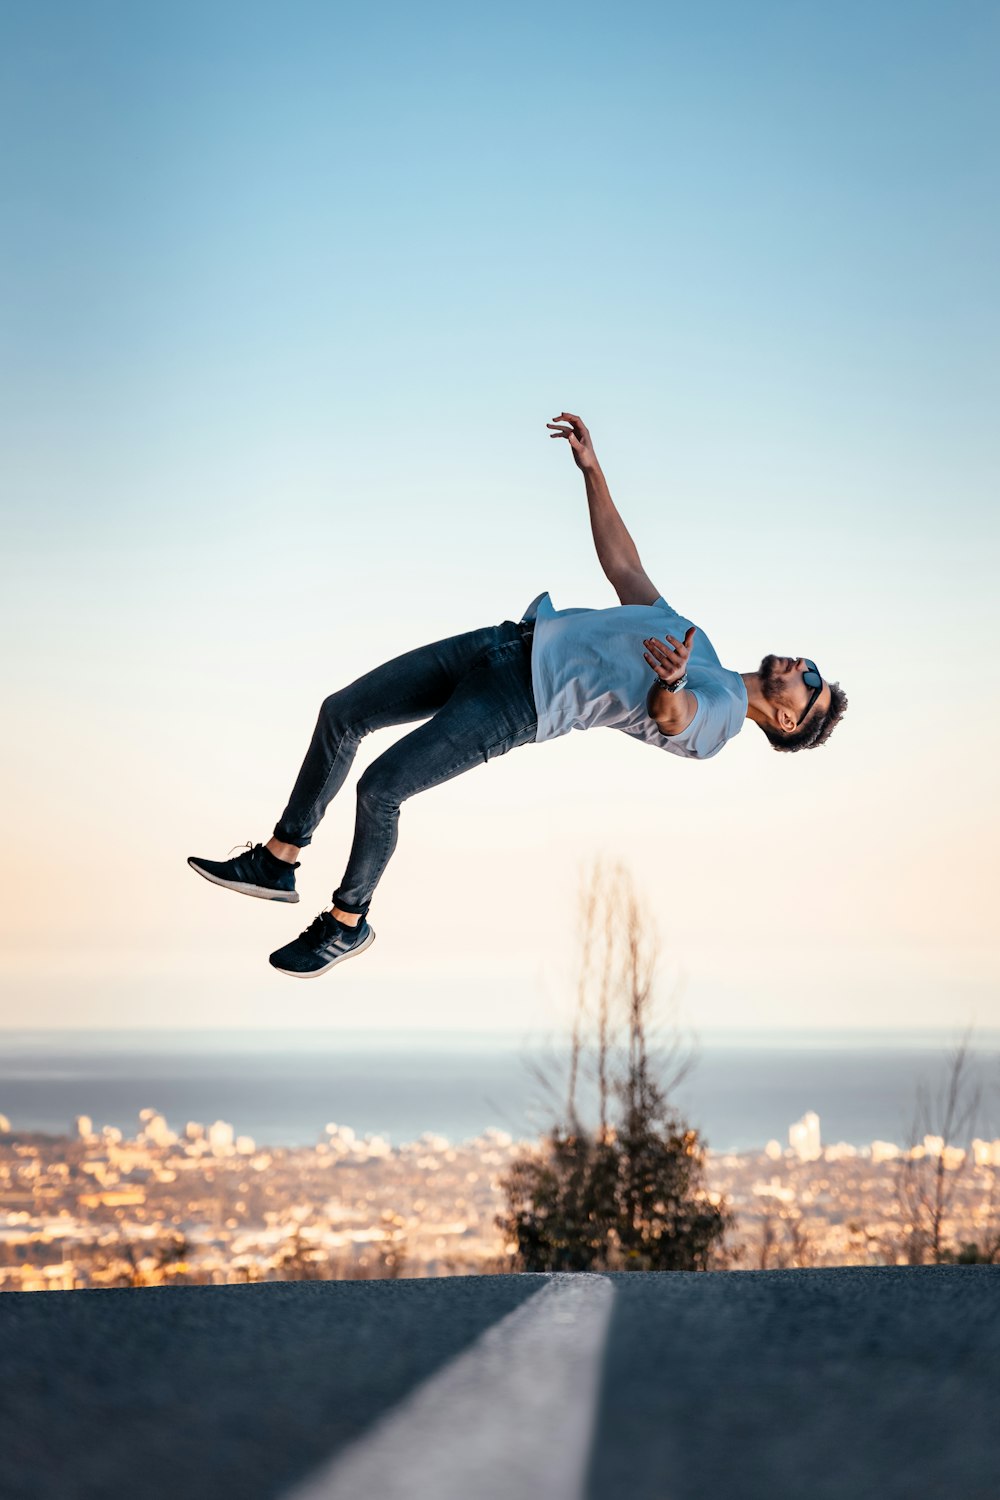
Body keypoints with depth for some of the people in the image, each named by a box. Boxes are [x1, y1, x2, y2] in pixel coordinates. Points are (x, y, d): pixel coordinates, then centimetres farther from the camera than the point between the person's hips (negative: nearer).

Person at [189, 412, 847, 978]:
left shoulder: (720, 710, -5)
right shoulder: (694, 639, 21)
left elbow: (668, 714, -30)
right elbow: (623, 567, 27)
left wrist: (669, 681, -55)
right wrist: (592, 469, 22)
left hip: (521, 702, -9)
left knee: (381, 787, -20)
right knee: (341, 713, 4)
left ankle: (349, 921, 5)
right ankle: (276, 864, 13)